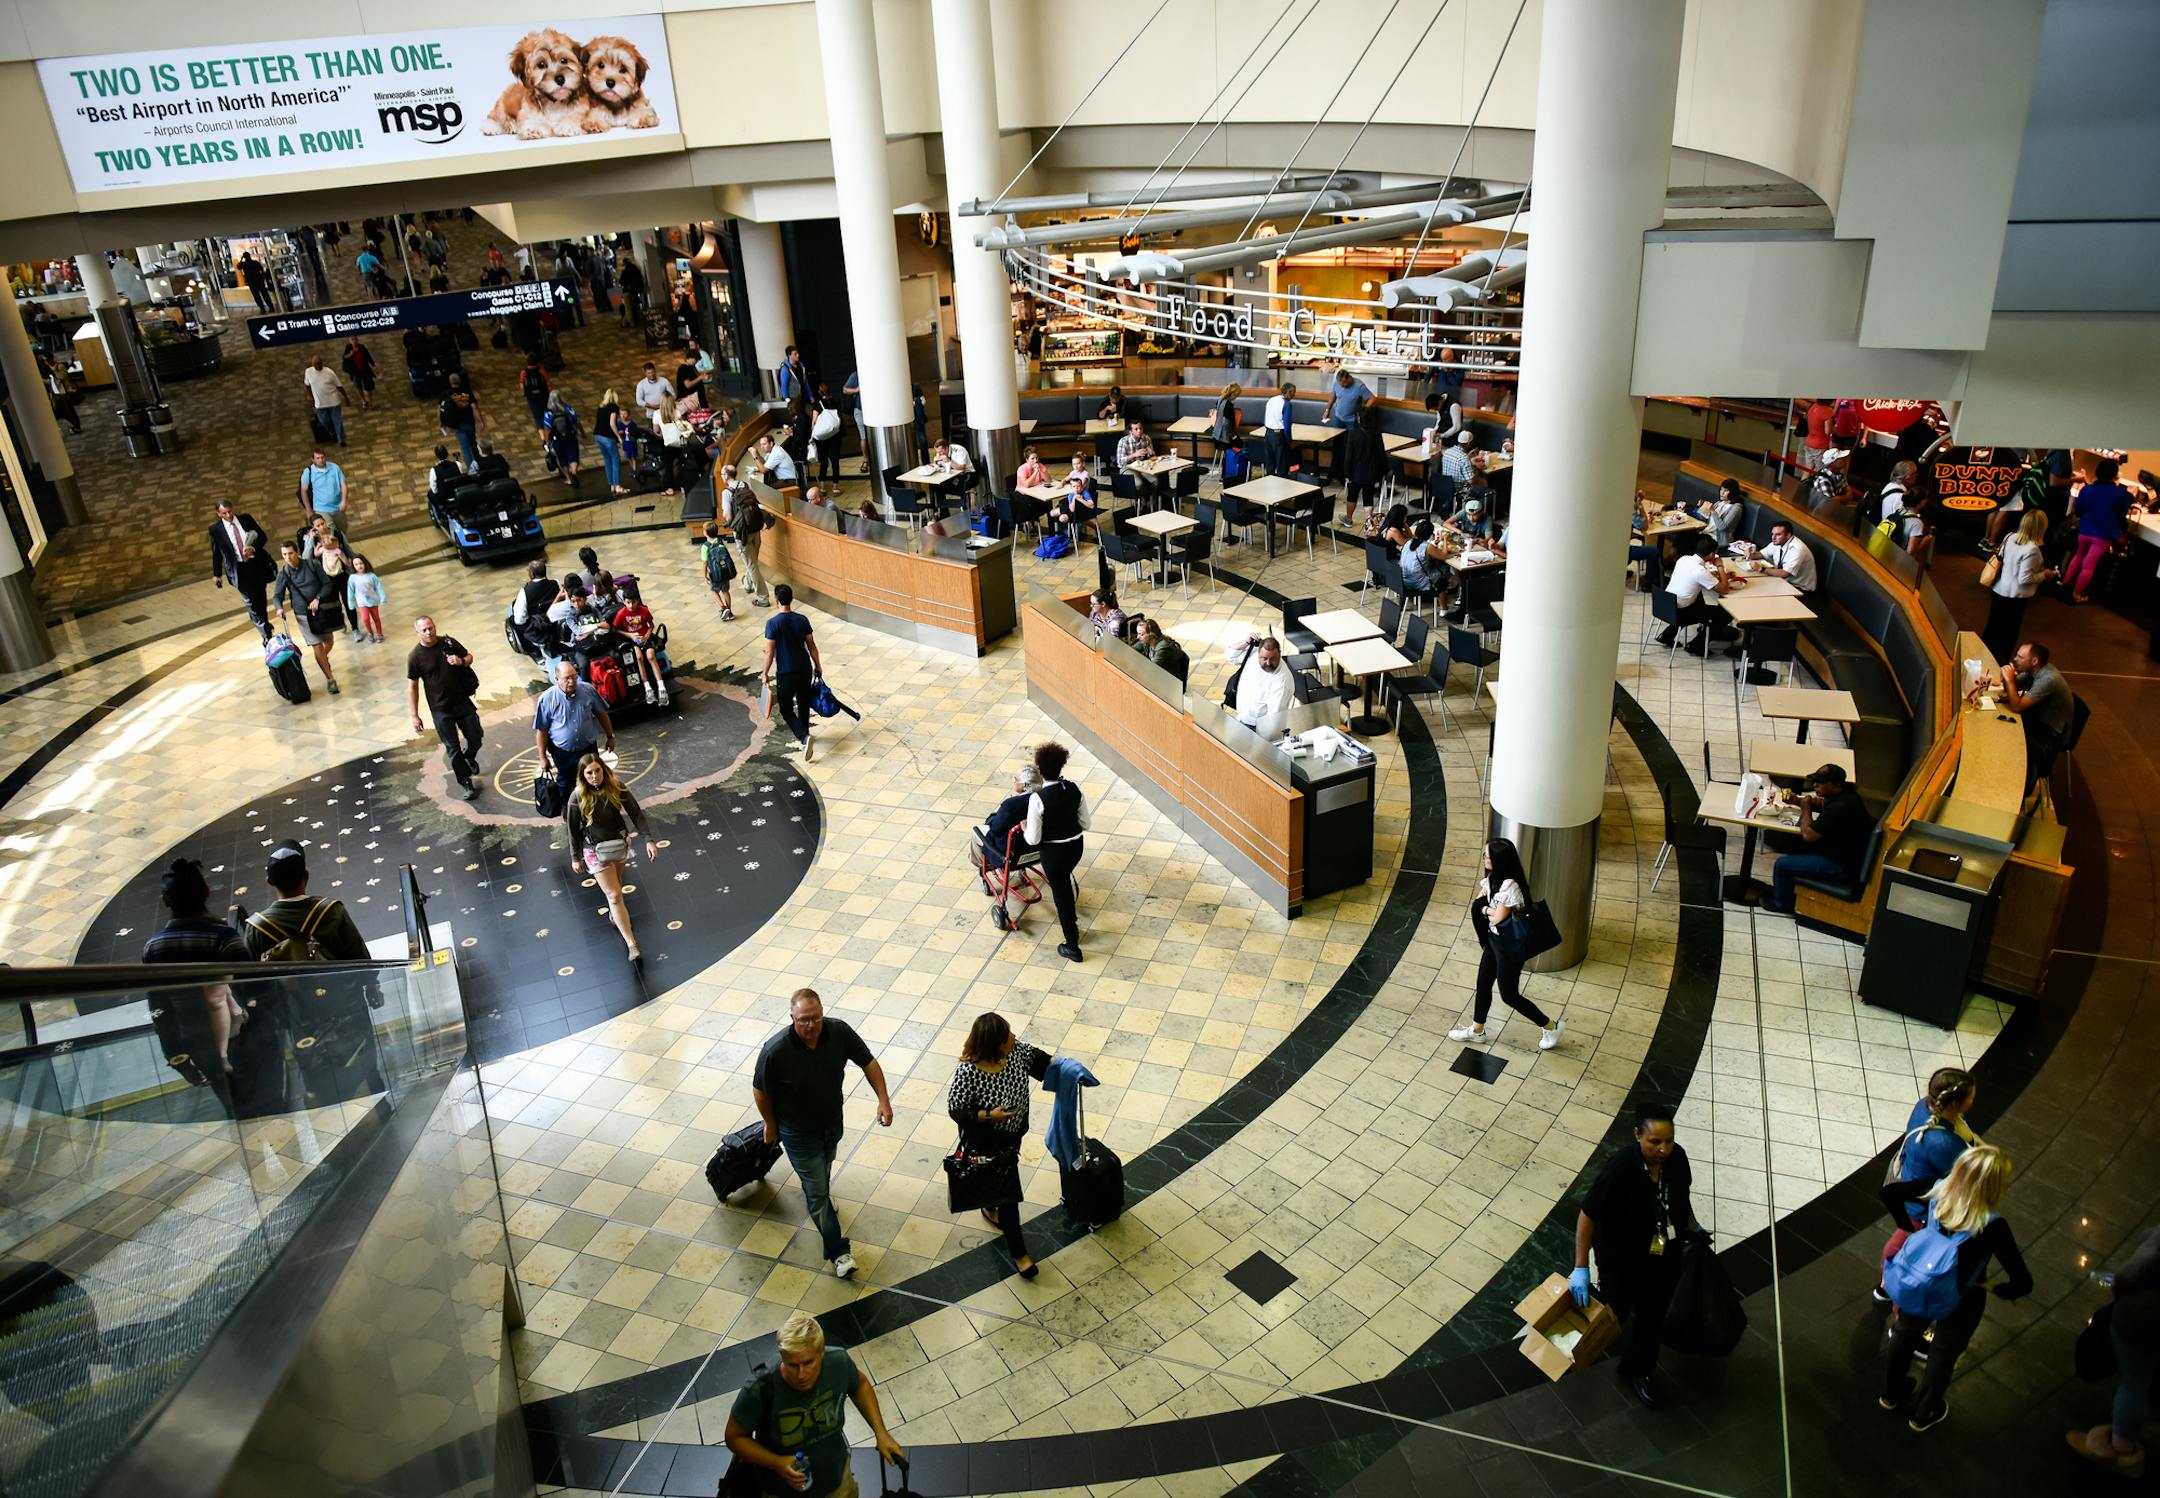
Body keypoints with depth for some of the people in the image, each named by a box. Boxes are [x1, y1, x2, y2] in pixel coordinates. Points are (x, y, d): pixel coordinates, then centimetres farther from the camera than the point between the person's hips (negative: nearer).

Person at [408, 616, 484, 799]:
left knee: (476, 738, 11)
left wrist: (462, 661, -14)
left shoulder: (449, 642, -5)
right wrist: (415, 716, -7)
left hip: (463, 702, 3)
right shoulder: (415, 656, -12)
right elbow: (412, 687, -7)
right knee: (453, 748, 6)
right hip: (440, 710, -3)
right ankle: (467, 783, 18)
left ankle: (470, 757, 45)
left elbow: (469, 656, 11)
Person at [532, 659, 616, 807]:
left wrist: (610, 736, 8)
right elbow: (541, 730, -12)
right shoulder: (546, 699, -19)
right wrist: (543, 756, -9)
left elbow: (601, 714, 1)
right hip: (562, 752, -1)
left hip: (588, 747, 1)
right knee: (565, 783, 20)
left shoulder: (588, 690, -13)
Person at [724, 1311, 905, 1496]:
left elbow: (860, 1384, -3)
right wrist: (777, 1464, -28)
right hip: (782, 1490, -2)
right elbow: (734, 1437, -17)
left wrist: (880, 1432, -9)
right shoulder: (760, 1390, -34)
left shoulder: (838, 1362, -25)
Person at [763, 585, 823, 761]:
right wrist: (818, 666, 14)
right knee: (803, 703, 23)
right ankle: (804, 735, 39)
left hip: (785, 673, -4)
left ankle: (804, 738, -12)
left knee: (786, 710, 7)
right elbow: (812, 646, 1)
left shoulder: (772, 623, -17)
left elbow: (769, 652, -15)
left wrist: (766, 674, -3)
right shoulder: (802, 620, -5)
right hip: (805, 669, 4)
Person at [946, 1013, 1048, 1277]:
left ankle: (990, 1208, 64)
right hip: (986, 1144, -6)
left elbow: (1035, 1056, 2)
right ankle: (1018, 1252, 28)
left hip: (1013, 1134, 6)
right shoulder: (968, 1073, -37)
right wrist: (988, 1115, -35)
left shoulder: (1015, 1049, -21)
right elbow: (956, 1110, -24)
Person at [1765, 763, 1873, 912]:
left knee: (1781, 864, -5)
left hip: (1842, 866, -10)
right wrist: (1798, 800, 2)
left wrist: (1806, 810, -12)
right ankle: (1780, 889, 36)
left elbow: (1808, 835, -27)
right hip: (1843, 852, 10)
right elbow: (1822, 803, 19)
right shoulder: (1844, 792, -2)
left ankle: (1782, 904, 19)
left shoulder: (1841, 807, -32)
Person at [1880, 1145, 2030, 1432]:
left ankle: (1891, 1393, 55)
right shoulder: (1992, 1226, -35)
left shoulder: (1938, 1191, -24)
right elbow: (2023, 1283, -31)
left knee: (1906, 1334, 31)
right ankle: (1922, 1414, 48)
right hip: (1961, 1302, -4)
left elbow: (1889, 1192, -12)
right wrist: (1997, 1289, -9)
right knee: (1943, 1355, 25)